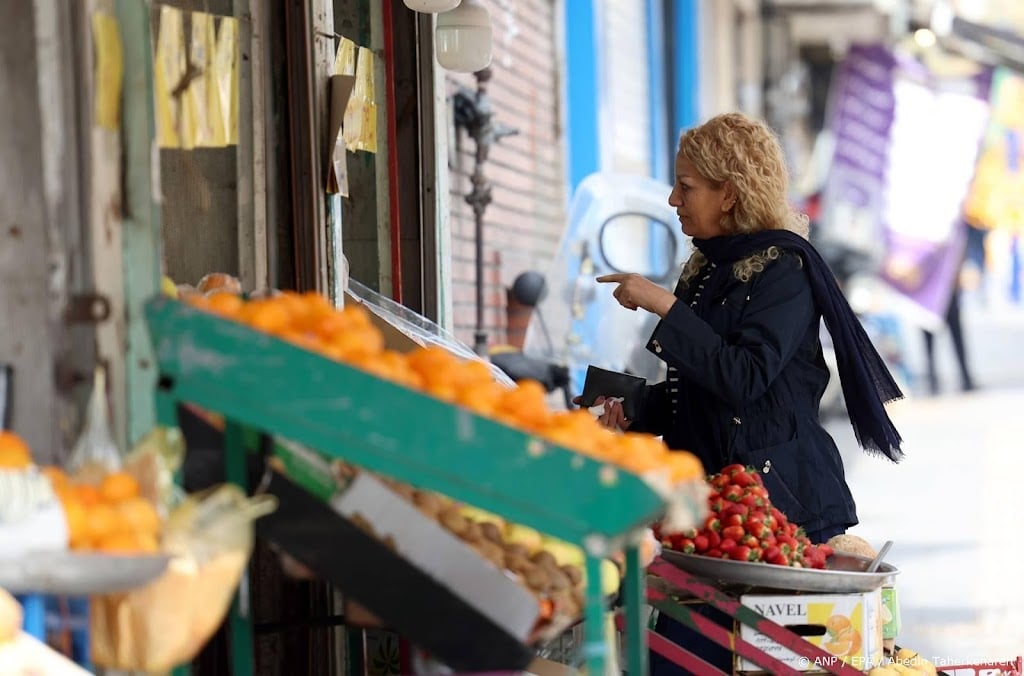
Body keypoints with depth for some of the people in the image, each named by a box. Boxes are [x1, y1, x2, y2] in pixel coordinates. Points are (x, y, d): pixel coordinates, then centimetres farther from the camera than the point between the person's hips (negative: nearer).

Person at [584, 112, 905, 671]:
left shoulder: (784, 269, -10)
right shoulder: (706, 269, 14)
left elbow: (742, 379, -22)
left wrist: (665, 307, -21)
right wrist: (634, 413, 6)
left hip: (781, 496, -8)